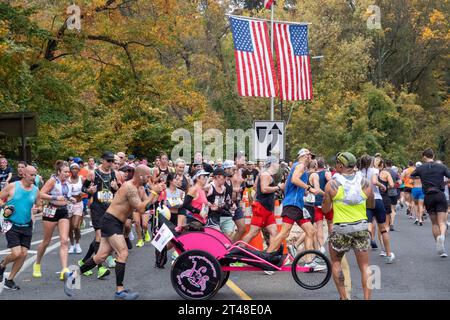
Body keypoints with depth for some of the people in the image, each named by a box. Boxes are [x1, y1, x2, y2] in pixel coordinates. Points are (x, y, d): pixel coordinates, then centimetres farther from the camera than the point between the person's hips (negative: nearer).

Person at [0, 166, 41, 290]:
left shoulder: (35, 190, 3)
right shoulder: (12, 186, -8)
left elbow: (39, 206, 15)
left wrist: (37, 209, -7)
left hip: (27, 226, 5)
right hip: (12, 225, -4)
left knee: (24, 254, 0)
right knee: (16, 253, -15)